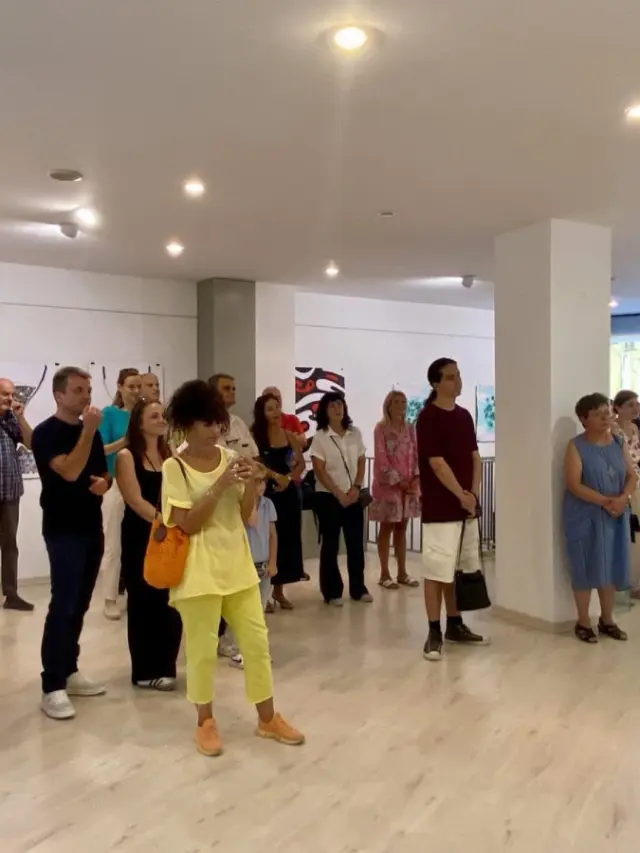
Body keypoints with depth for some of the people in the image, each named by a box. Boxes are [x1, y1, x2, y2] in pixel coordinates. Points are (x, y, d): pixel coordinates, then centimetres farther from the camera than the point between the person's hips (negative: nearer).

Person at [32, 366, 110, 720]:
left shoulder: (91, 431, 12)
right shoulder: (46, 433, -9)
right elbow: (70, 472, -23)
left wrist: (104, 483, -3)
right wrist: (88, 430, -22)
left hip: (92, 528, 7)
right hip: (63, 531, -7)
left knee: (79, 606, 11)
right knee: (63, 606, -10)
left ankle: (69, 672, 21)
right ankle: (52, 687, -3)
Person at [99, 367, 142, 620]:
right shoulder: (109, 413, -3)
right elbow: (101, 450, -7)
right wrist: (126, 440, -21)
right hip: (116, 485, -3)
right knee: (113, 545, 3)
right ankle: (110, 599, 14)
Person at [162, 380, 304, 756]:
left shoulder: (231, 457, 4)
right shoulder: (175, 468, -10)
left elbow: (245, 516, 7)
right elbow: (188, 524, -15)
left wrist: (251, 485, -11)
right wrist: (219, 487, -22)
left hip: (238, 564, 5)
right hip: (200, 571, -5)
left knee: (257, 641, 11)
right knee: (203, 648, 6)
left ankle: (268, 718, 27)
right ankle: (206, 722, 27)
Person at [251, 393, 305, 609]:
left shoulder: (288, 435, 8)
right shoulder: (254, 436, -4)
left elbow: (301, 463, 8)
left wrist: (288, 478, -8)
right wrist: (276, 476, -20)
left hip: (288, 493, 4)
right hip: (265, 493, -4)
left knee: (287, 539, 8)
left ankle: (279, 590, 21)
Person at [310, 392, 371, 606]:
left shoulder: (355, 433, 4)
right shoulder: (320, 437, -7)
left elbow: (361, 462, 7)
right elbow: (320, 471, -10)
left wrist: (356, 488, -6)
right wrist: (339, 494, -13)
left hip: (354, 496, 4)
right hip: (328, 496, -4)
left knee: (356, 544, 7)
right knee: (330, 545, 2)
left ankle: (358, 588, 20)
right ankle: (332, 592, 11)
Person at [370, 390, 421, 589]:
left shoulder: (410, 428, 10)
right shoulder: (381, 428, -7)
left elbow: (416, 454, 8)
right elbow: (381, 459, -12)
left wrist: (416, 477, -7)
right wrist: (398, 481, -15)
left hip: (409, 484, 5)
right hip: (388, 484, -5)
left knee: (401, 527, 11)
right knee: (387, 528, 2)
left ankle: (402, 572, 18)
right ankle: (384, 573, 9)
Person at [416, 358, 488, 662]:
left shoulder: (464, 415, 12)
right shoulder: (428, 417, -11)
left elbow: (475, 457, 11)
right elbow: (437, 464, -16)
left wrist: (474, 494, -1)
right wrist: (462, 496, -11)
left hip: (467, 506, 8)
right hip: (440, 508, -8)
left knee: (459, 568, 14)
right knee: (436, 570, -3)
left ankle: (455, 625, 26)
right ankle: (434, 633, 5)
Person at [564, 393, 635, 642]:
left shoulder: (619, 443, 7)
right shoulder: (576, 446, -9)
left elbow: (632, 475, 5)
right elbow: (574, 485, -17)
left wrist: (624, 498, -14)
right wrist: (606, 501, -22)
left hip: (615, 517, 5)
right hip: (585, 517, -5)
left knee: (611, 568, 12)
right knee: (586, 568, 1)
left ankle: (607, 620, 26)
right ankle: (583, 622, 14)